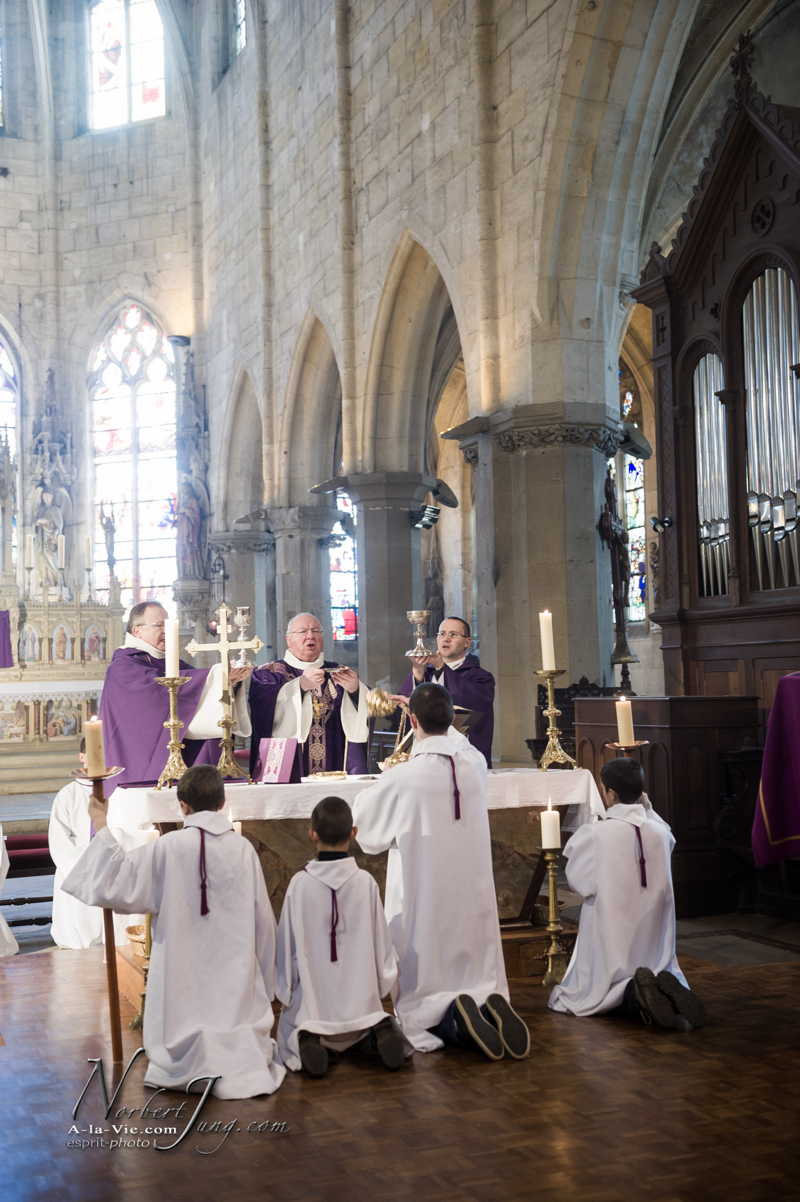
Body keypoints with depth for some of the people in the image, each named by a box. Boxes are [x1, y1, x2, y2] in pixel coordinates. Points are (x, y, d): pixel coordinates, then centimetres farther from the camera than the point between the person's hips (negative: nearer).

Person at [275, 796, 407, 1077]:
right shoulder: (365, 882, -10)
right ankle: (379, 1033, -4)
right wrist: (381, 986, 19)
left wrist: (285, 992, 14)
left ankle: (306, 1040, -9)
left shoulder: (299, 884, -12)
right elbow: (381, 941, 0)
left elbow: (287, 944, -3)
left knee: (287, 1029, 26)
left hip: (311, 1003, -1)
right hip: (362, 1000, 1)